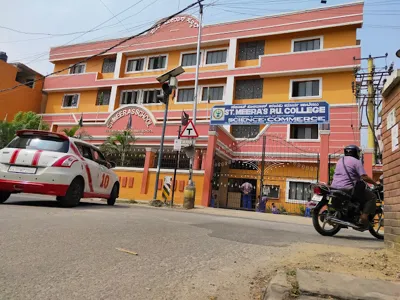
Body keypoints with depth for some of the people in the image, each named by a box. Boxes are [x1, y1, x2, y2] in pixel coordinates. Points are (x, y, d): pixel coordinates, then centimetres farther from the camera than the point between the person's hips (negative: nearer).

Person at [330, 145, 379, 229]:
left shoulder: (340, 161, 21)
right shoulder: (356, 161, -2)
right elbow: (364, 177, -12)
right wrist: (375, 183, 2)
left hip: (334, 187, 8)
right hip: (348, 188, -8)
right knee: (372, 196, 2)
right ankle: (364, 217, -11)